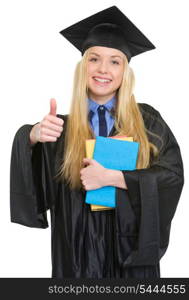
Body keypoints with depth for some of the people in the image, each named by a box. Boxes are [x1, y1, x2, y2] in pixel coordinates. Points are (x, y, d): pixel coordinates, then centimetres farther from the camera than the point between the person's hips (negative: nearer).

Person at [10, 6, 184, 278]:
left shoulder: (147, 120, -2)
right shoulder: (62, 127, -2)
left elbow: (172, 175, -9)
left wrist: (111, 177, -19)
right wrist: (33, 135, -37)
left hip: (132, 248, 0)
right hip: (78, 251, 0)